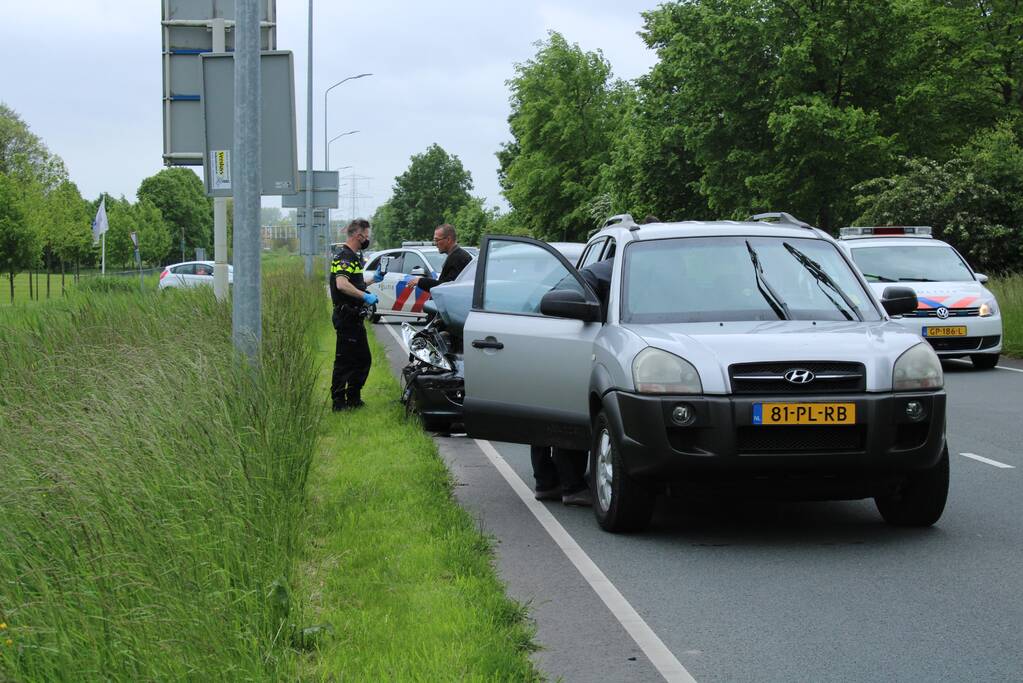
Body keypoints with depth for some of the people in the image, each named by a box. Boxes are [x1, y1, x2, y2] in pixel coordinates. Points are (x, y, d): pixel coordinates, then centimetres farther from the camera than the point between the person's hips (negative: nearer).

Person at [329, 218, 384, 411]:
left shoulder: (353, 256, 19)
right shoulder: (345, 256, -15)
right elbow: (342, 285, -29)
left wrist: (374, 278, 19)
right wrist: (365, 296, -27)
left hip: (354, 317, 11)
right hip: (347, 316, -11)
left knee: (363, 359, 15)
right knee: (345, 359, -6)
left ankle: (353, 398, 23)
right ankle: (338, 401, -2)